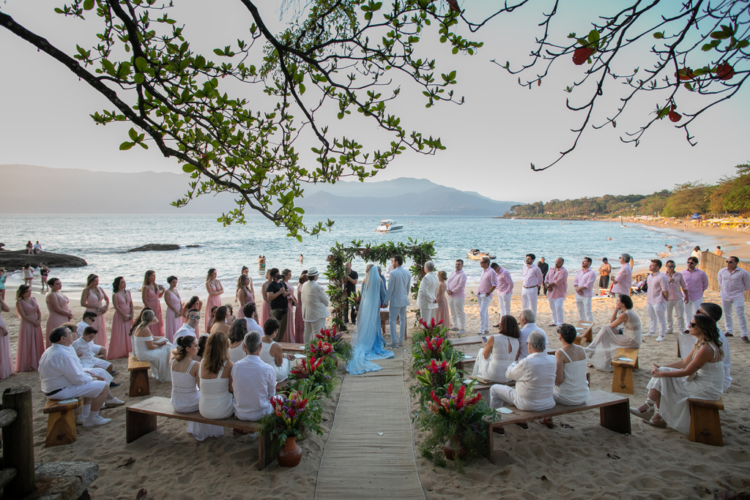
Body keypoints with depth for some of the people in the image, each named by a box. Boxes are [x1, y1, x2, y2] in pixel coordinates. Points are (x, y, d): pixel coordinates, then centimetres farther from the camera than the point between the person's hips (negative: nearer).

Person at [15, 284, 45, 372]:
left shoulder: (33, 299, 7)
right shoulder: (19, 302, -10)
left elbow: (39, 311, 9)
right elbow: (23, 316, -13)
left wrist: (39, 320, -5)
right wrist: (34, 322, -12)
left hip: (36, 325, 6)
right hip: (27, 325, -6)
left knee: (37, 344, 10)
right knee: (27, 345, 2)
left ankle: (36, 363, 21)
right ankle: (27, 365, 12)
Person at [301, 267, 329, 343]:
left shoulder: (304, 286, 2)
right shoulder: (318, 287, -21)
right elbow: (326, 301, -12)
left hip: (306, 314, 8)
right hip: (317, 313, -8)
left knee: (307, 332, 17)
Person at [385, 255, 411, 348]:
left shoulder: (393, 273, -16)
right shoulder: (408, 273, 5)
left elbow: (390, 289, -13)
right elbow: (408, 288, 12)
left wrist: (386, 300, -5)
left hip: (395, 300, -6)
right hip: (404, 300, 7)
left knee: (392, 320, 0)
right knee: (403, 320, 13)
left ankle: (394, 342, -3)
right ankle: (401, 341, 19)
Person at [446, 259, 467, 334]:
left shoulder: (463, 275, -10)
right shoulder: (452, 273, 15)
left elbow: (460, 286, -18)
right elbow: (448, 282, 12)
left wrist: (452, 291, -14)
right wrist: (447, 289, -6)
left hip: (458, 297, -8)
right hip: (450, 296, 8)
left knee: (460, 313, -4)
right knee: (453, 313, 15)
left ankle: (462, 328, 3)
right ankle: (455, 326, 26)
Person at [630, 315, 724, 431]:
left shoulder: (706, 349, -26)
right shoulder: (700, 343, 6)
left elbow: (687, 371, -22)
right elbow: (685, 362, 10)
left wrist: (662, 373, -14)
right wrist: (662, 368, 2)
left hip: (707, 389, -9)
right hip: (699, 381, 9)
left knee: (663, 379, -7)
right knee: (662, 376, 1)